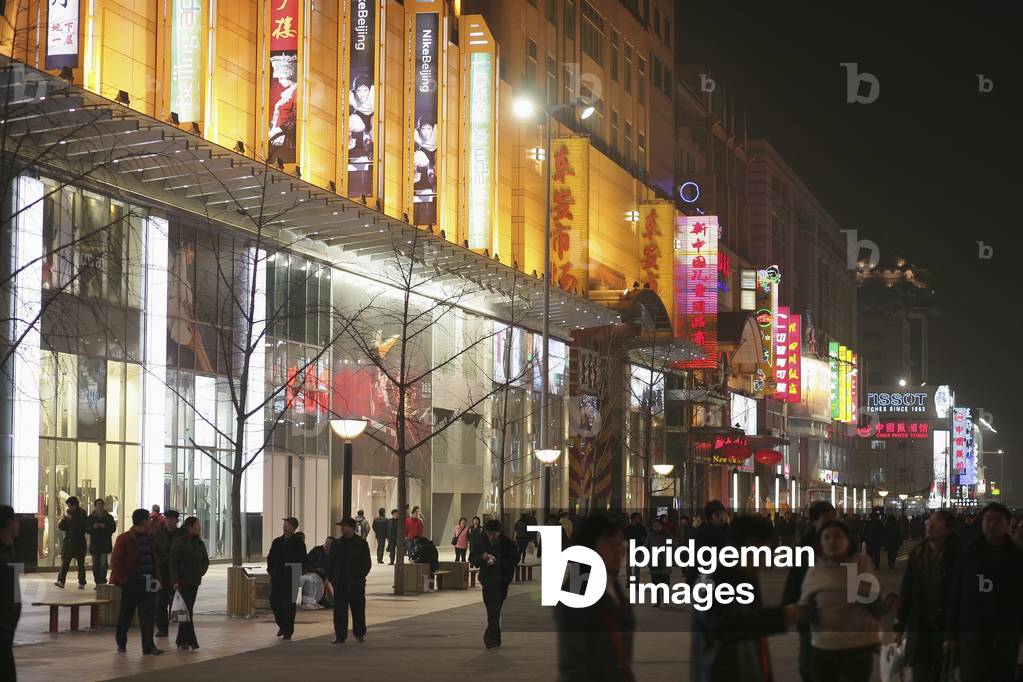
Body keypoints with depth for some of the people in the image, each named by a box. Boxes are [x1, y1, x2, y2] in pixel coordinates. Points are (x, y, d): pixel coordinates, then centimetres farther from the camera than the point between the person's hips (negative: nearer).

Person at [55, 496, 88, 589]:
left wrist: (71, 518, -20)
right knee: (65, 562, -8)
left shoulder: (81, 514, -3)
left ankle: (81, 583, 12)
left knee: (80, 563, 5)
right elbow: (60, 527, 10)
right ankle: (61, 581, -15)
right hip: (68, 541, 3)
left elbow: (83, 526, -20)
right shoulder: (67, 514, 9)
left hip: (79, 542, -3)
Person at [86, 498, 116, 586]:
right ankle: (98, 582, 10)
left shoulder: (108, 517, 6)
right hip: (94, 543, 2)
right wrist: (93, 527, -14)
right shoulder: (91, 517, 9)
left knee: (103, 563, -12)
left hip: (105, 543, -2)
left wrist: (105, 527, -16)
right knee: (95, 564, 4)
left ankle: (102, 581, -13)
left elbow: (113, 528, 1)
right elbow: (87, 529, 5)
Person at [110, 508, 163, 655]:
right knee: (126, 614, 7)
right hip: (131, 583, -5)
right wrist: (123, 579, -13)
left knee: (147, 615, -4)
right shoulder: (124, 539, -8)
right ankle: (121, 643, 23)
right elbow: (115, 561, -8)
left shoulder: (149, 537, 12)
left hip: (146, 583, 5)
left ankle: (148, 646, -7)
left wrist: (156, 578, 12)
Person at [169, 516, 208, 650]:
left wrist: (201, 573, 9)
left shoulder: (199, 543, 11)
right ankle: (190, 640, -10)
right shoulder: (179, 542, -9)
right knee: (187, 610, -10)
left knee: (188, 610, 9)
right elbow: (173, 563, -12)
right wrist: (175, 581, -18)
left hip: (194, 582, 7)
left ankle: (181, 641, 15)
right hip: (182, 582, -7)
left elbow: (205, 560, 23)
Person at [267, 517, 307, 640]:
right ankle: (282, 625, 21)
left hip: (291, 579, -4)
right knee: (274, 602, 0)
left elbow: (303, 561, -3)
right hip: (277, 578, 4)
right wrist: (271, 571, 3)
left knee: (289, 605, -1)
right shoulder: (277, 542, 11)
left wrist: (296, 573, -12)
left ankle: (288, 630, 7)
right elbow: (270, 558, 16)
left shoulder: (298, 543, -2)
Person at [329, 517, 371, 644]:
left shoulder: (361, 544, 0)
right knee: (339, 611, -2)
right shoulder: (336, 545, 10)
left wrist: (359, 578, -9)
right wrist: (333, 579, 2)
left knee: (358, 610, 6)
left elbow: (367, 564, 0)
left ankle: (360, 634, 19)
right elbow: (331, 563, 13)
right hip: (340, 585, 3)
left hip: (356, 585, -3)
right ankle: (340, 635, 2)